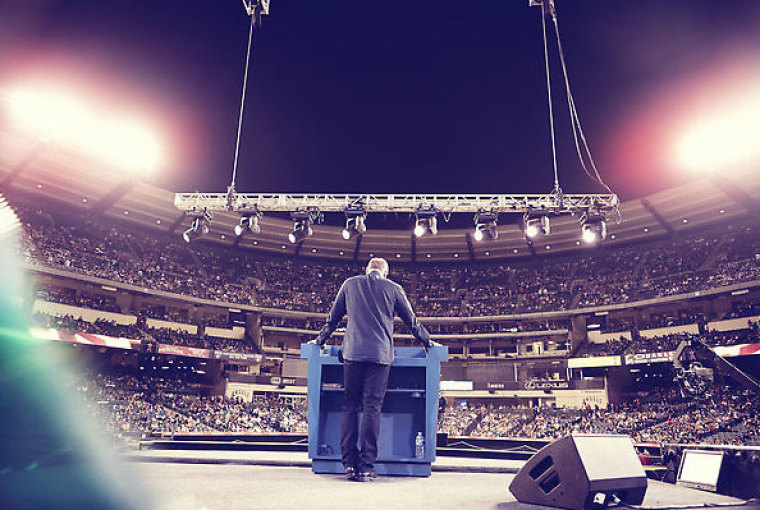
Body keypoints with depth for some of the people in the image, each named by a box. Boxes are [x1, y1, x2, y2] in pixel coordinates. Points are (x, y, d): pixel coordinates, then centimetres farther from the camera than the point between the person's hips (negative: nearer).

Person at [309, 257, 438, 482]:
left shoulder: (350, 284, 12)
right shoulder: (393, 288, 7)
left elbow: (333, 317, 19)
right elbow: (412, 322, 15)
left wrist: (320, 339, 33)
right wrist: (428, 342, 29)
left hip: (353, 353, 1)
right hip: (380, 354, -1)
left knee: (350, 406, 7)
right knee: (372, 408, 0)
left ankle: (349, 463, 6)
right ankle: (366, 467, 1)